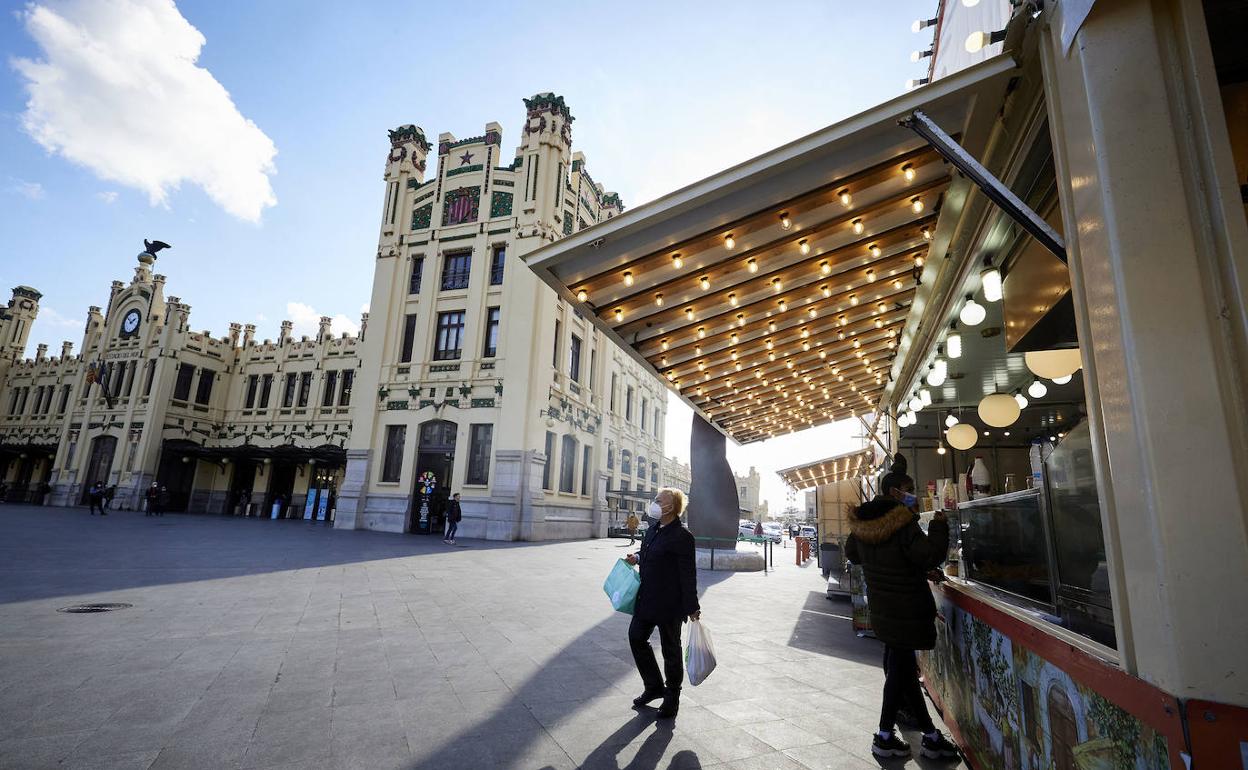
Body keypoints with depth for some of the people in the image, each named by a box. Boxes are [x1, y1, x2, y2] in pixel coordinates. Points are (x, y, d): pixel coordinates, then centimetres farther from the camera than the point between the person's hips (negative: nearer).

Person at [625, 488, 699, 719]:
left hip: (669, 604, -8)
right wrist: (637, 557, 2)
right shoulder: (653, 529, 6)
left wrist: (692, 607, -16)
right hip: (647, 600, 9)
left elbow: (688, 574, -18)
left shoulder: (681, 536, -20)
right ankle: (654, 686, 34)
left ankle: (672, 698, 30)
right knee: (636, 637, 14)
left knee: (671, 649, 9)